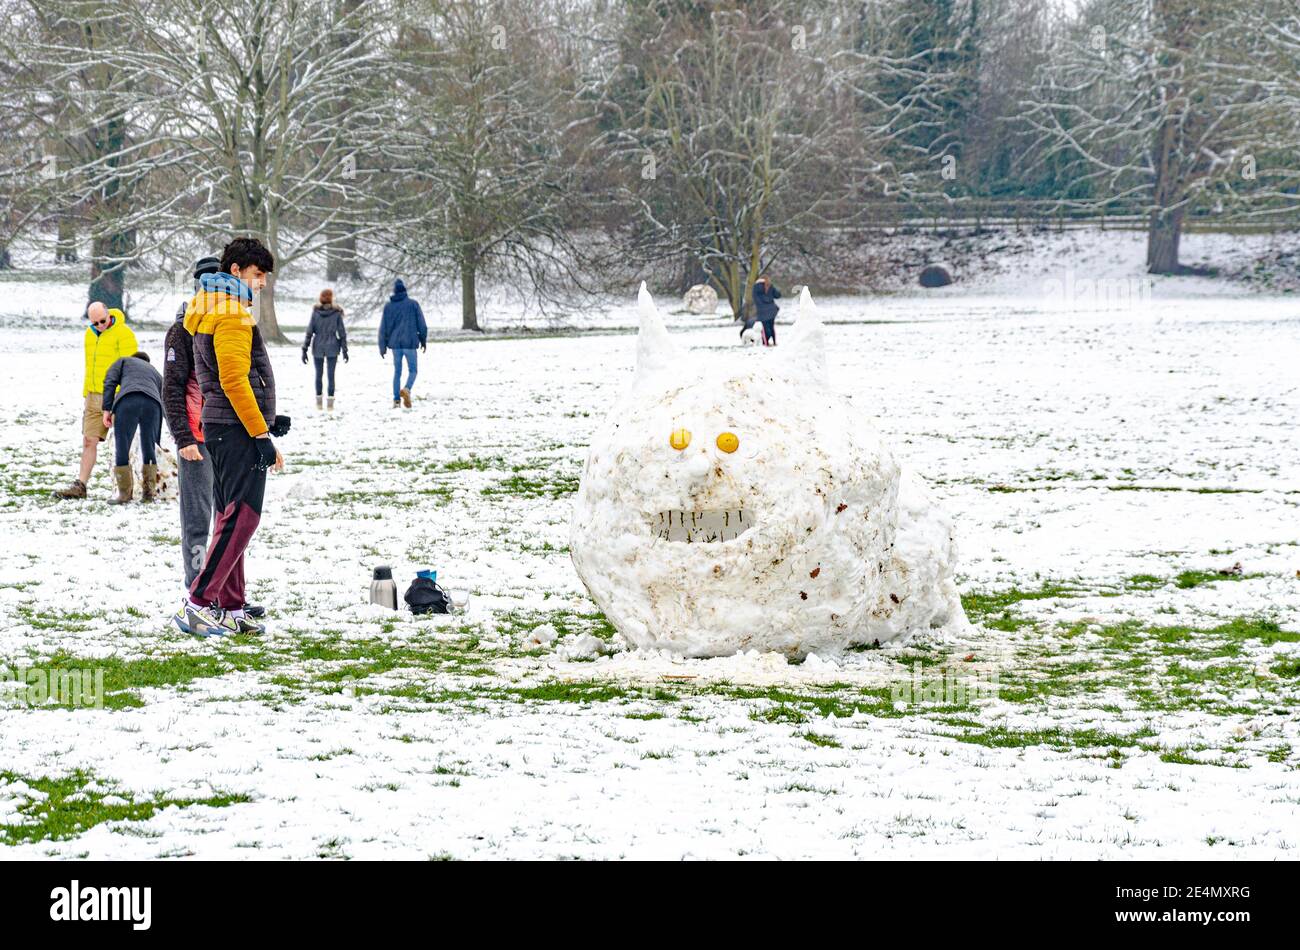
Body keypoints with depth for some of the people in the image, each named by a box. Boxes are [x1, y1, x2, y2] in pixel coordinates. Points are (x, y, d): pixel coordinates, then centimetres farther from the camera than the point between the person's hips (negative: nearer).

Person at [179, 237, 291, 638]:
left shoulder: (210, 311, 20)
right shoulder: (232, 315, -13)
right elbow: (234, 379, -20)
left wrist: (266, 420, 20)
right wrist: (262, 434, -19)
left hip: (222, 427, 11)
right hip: (237, 428, -11)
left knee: (232, 516, 12)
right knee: (243, 515, -12)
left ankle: (231, 609, 14)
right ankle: (199, 602, -15)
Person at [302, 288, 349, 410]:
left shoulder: (315, 313, -5)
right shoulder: (337, 313, -7)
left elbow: (309, 332, -5)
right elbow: (342, 333, -4)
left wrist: (304, 349, 0)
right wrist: (344, 350, 5)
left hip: (318, 348, 1)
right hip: (332, 348, -1)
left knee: (319, 374, 13)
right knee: (331, 375, 3)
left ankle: (319, 402, 17)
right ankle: (330, 403, 0)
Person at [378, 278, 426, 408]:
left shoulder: (388, 306, 3)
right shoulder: (413, 304, -3)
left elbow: (383, 328, 5)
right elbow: (421, 324, 0)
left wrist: (382, 346, 12)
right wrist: (424, 341, 12)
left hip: (395, 344, 3)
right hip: (410, 343, -3)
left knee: (397, 372, 13)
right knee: (413, 371, 6)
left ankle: (396, 399, 7)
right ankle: (406, 389, -23)